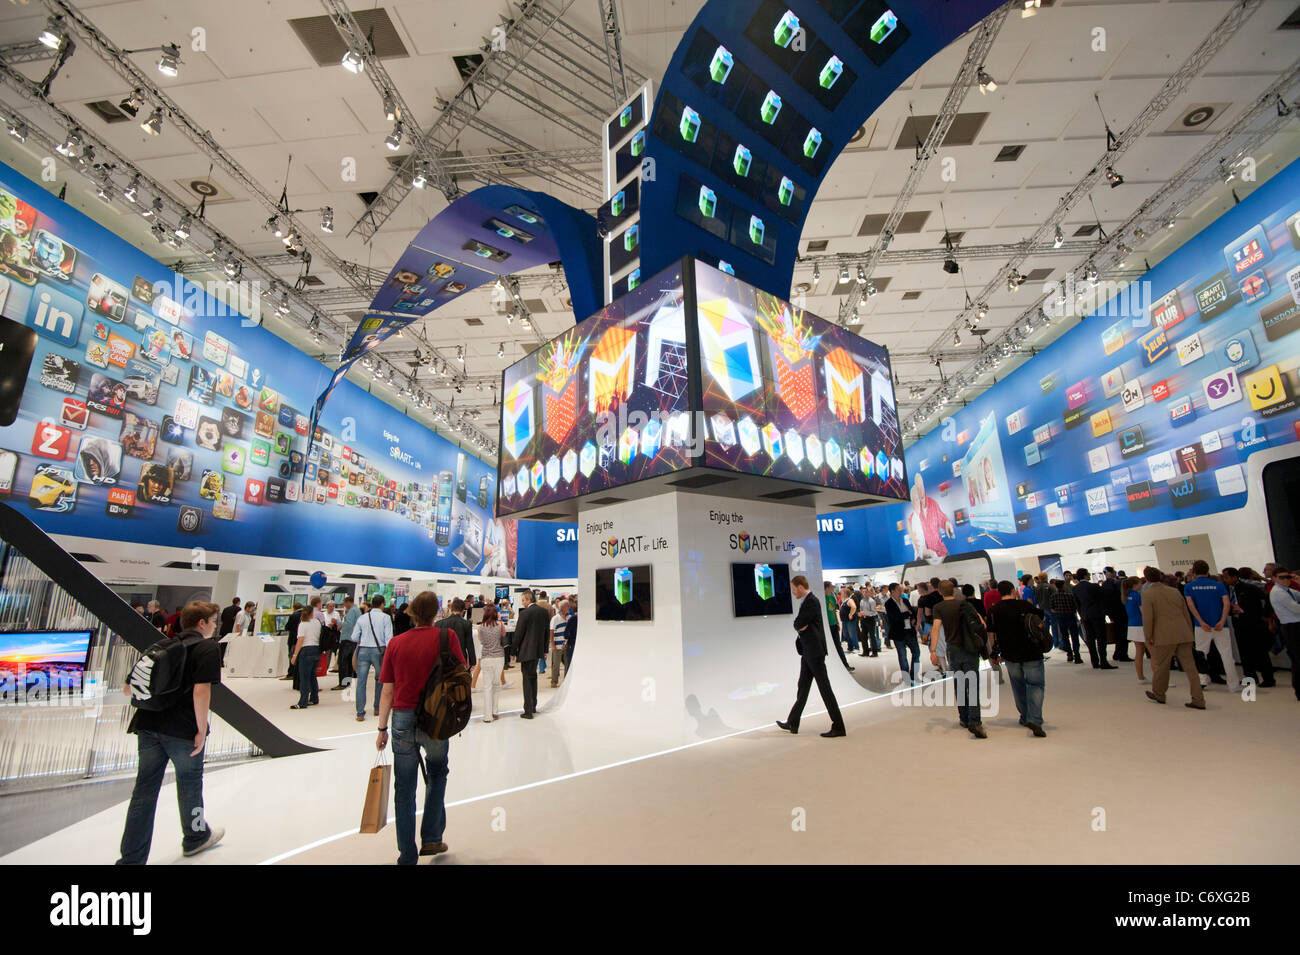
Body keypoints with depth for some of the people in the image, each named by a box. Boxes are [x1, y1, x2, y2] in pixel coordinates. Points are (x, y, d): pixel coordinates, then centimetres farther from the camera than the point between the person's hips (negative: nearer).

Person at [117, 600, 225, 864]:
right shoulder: (207, 648, -9)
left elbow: (129, 688, 14)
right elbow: (201, 692, -19)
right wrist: (201, 730, -11)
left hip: (149, 725, 6)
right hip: (183, 729, -5)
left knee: (145, 790, 10)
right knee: (190, 783, 15)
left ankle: (131, 859, 13)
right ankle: (195, 837, 35)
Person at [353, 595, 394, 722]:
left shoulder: (362, 618, 5)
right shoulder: (386, 617, -4)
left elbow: (354, 637, 7)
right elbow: (388, 638, -9)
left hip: (363, 650, 2)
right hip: (379, 650, -2)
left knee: (361, 681, 4)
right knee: (380, 679, 16)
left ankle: (360, 713, 2)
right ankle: (377, 709, 25)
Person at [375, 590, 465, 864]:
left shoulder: (396, 642, 0)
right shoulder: (446, 636, -7)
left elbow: (387, 690, 2)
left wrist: (382, 728, 8)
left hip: (403, 718, 2)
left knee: (404, 789, 13)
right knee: (437, 774, 23)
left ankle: (408, 855, 21)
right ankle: (431, 838, 25)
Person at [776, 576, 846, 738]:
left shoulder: (812, 602, -18)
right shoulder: (805, 602, 13)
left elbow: (798, 624, -21)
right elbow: (799, 626, 13)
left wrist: (800, 625, -3)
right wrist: (801, 627, -5)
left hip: (815, 651, -10)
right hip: (808, 651, 10)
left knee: (825, 688, -3)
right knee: (802, 688, 16)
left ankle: (838, 727, 5)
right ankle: (792, 723, 25)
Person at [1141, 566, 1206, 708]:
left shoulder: (1147, 594, -7)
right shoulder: (1175, 591, 10)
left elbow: (1147, 618, -11)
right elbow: (1186, 613, 15)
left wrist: (1148, 637, -1)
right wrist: (1190, 633, 24)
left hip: (1165, 636, -5)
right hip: (1183, 635, 6)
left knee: (1161, 666, 9)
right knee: (1190, 667, 6)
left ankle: (1158, 694, 23)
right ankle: (1198, 700, 5)